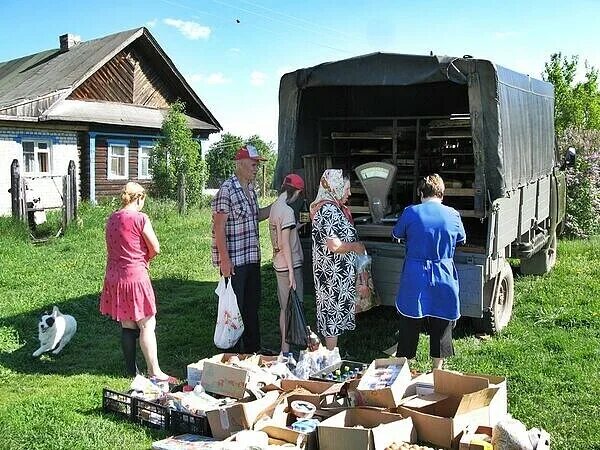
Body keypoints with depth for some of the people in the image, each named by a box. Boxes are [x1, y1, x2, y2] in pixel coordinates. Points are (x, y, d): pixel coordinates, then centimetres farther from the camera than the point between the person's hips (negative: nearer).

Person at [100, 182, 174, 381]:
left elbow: (116, 248, 15)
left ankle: (131, 369, 20)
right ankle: (154, 372, 1)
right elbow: (155, 248, -8)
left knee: (127, 325, 13)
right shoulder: (140, 218, -12)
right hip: (135, 276, -7)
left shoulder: (112, 219, 8)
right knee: (147, 325, -1)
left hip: (114, 277, 7)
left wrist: (139, 258, 7)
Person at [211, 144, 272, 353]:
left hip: (252, 257, 9)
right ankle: (232, 354, 11)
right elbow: (219, 226, -18)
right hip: (233, 260, -9)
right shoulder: (227, 189, -15)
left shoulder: (250, 189, 11)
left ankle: (253, 350, 29)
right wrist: (225, 259, -21)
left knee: (252, 304, 16)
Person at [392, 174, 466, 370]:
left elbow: (396, 234, 9)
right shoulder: (453, 215, -3)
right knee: (441, 326, 15)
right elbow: (461, 239, 14)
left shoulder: (411, 213, -8)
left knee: (409, 324, 11)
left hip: (414, 278, -1)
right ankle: (437, 370, 26)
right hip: (443, 279, 1)